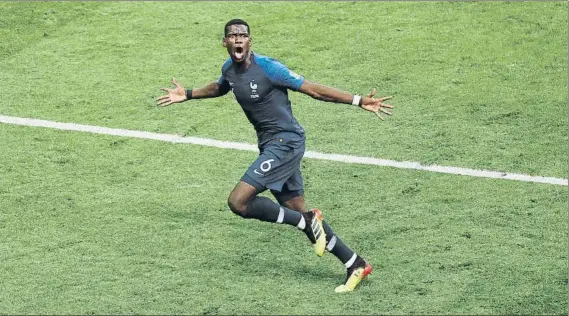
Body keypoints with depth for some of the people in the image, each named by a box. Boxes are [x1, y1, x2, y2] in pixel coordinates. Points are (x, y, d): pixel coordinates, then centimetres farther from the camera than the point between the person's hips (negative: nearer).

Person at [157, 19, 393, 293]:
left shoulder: (267, 67, -17)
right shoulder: (229, 69, 6)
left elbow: (312, 89, -15)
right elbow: (219, 88, 33)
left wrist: (359, 101, -19)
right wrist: (187, 95, 34)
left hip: (286, 141, -8)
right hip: (270, 145, 8)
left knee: (238, 202, -17)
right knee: (298, 212, 9)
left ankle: (308, 221, -4)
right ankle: (355, 265, 17)